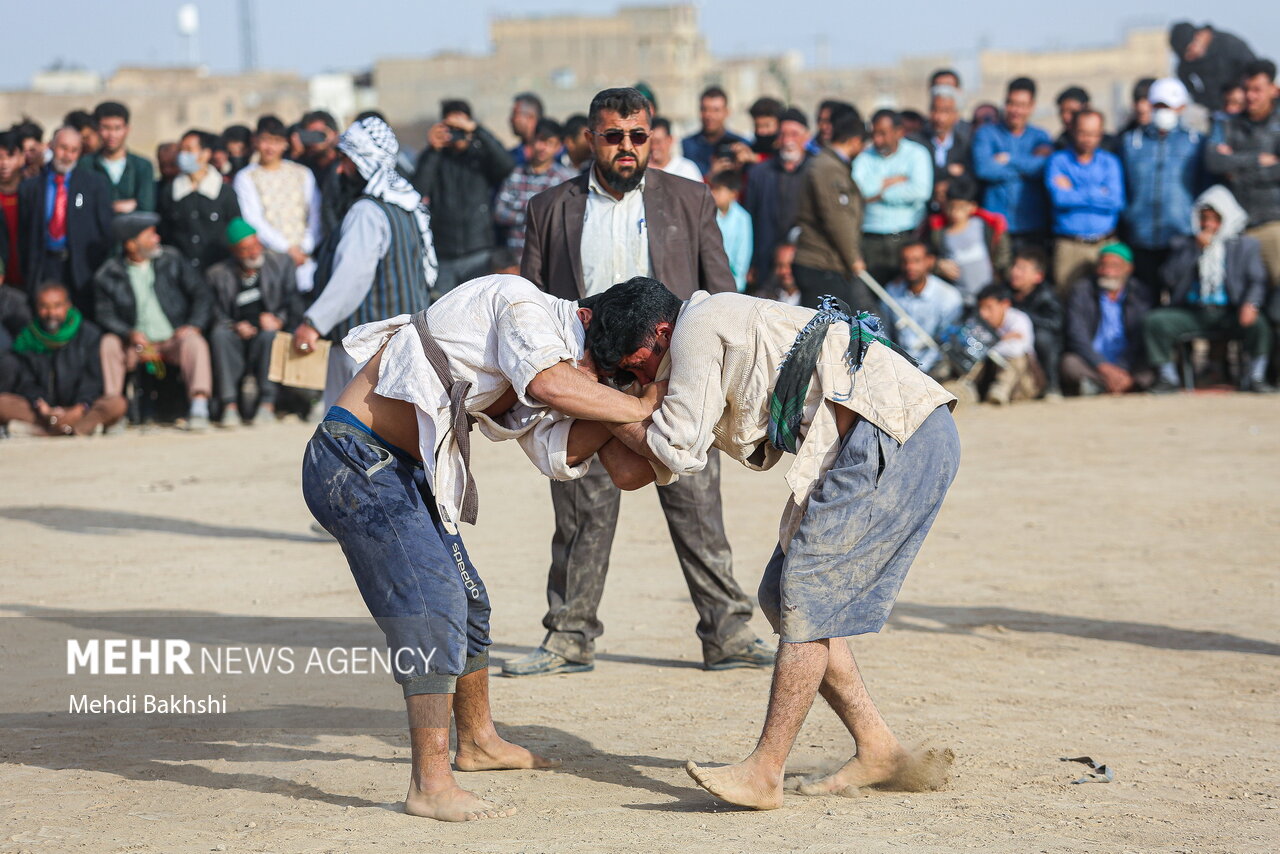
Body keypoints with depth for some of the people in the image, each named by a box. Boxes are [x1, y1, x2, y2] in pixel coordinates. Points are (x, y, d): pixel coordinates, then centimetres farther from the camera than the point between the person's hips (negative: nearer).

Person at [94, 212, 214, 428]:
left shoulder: (171, 261, 6)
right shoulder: (108, 275, 3)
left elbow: (202, 294, 6)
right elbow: (106, 315, -3)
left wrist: (193, 325, -11)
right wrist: (129, 334, -22)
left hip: (174, 340, 0)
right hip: (138, 345, 0)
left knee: (194, 343, -31)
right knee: (108, 344, -27)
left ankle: (199, 405, -39)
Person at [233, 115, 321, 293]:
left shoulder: (303, 174, 14)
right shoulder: (246, 177, 6)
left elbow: (315, 216, 10)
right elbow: (254, 220, -2)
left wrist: (305, 249, -6)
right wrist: (288, 249, -10)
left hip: (303, 258, 2)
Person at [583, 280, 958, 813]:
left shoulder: (697, 327, -5)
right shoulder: (726, 325, 24)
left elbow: (679, 452, -7)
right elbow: (760, 452, 19)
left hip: (900, 434, -10)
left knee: (805, 595, -10)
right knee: (785, 598, 11)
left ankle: (764, 773, -10)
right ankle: (877, 751, 12)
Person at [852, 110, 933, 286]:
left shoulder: (916, 154, 6)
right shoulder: (864, 158, 10)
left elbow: (922, 191, -11)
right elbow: (856, 189, -9)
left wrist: (879, 193, -5)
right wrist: (893, 181, -4)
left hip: (908, 238, -1)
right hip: (872, 242, 1)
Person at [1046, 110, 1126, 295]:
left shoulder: (1110, 162, 11)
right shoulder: (1058, 161, 7)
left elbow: (1116, 202, -4)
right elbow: (1059, 198, -11)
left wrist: (1074, 193, -3)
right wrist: (1098, 194, -4)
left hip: (1104, 244, 1)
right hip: (1069, 245, -1)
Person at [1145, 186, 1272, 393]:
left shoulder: (1245, 245, 12)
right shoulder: (1185, 244, 15)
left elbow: (1257, 281, 3)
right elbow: (1171, 276, 1)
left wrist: (1251, 304, -18)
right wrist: (1196, 249, -7)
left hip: (1229, 313, -1)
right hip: (1191, 312, 1)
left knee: (1258, 324, -32)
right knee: (1154, 320, -24)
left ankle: (1254, 378, -13)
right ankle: (1167, 378, -10)